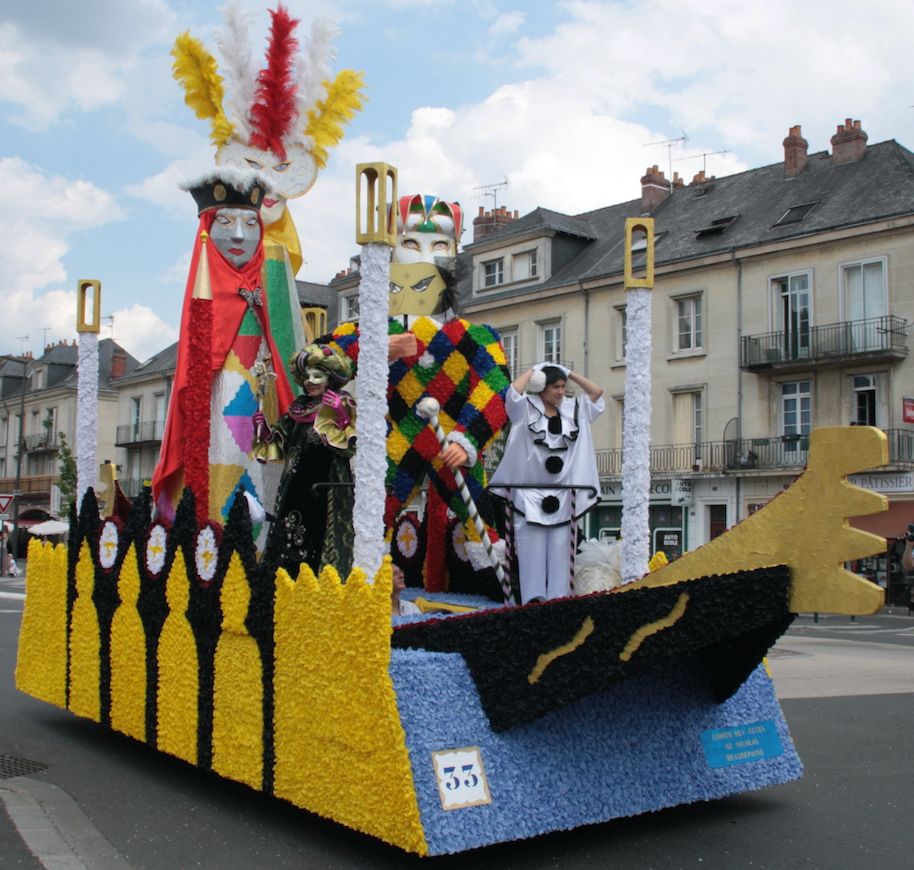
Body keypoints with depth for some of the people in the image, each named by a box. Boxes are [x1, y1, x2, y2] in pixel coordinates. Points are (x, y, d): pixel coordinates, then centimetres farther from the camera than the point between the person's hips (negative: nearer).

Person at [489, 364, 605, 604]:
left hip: (562, 494, 4)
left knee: (560, 549, 2)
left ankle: (558, 599, 5)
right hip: (530, 493, -3)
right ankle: (533, 598, -1)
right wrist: (533, 370, -1)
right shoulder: (526, 409, 0)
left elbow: (597, 393, 15)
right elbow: (514, 391, -17)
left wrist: (569, 373, 10)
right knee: (532, 548, -3)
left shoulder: (573, 410, 13)